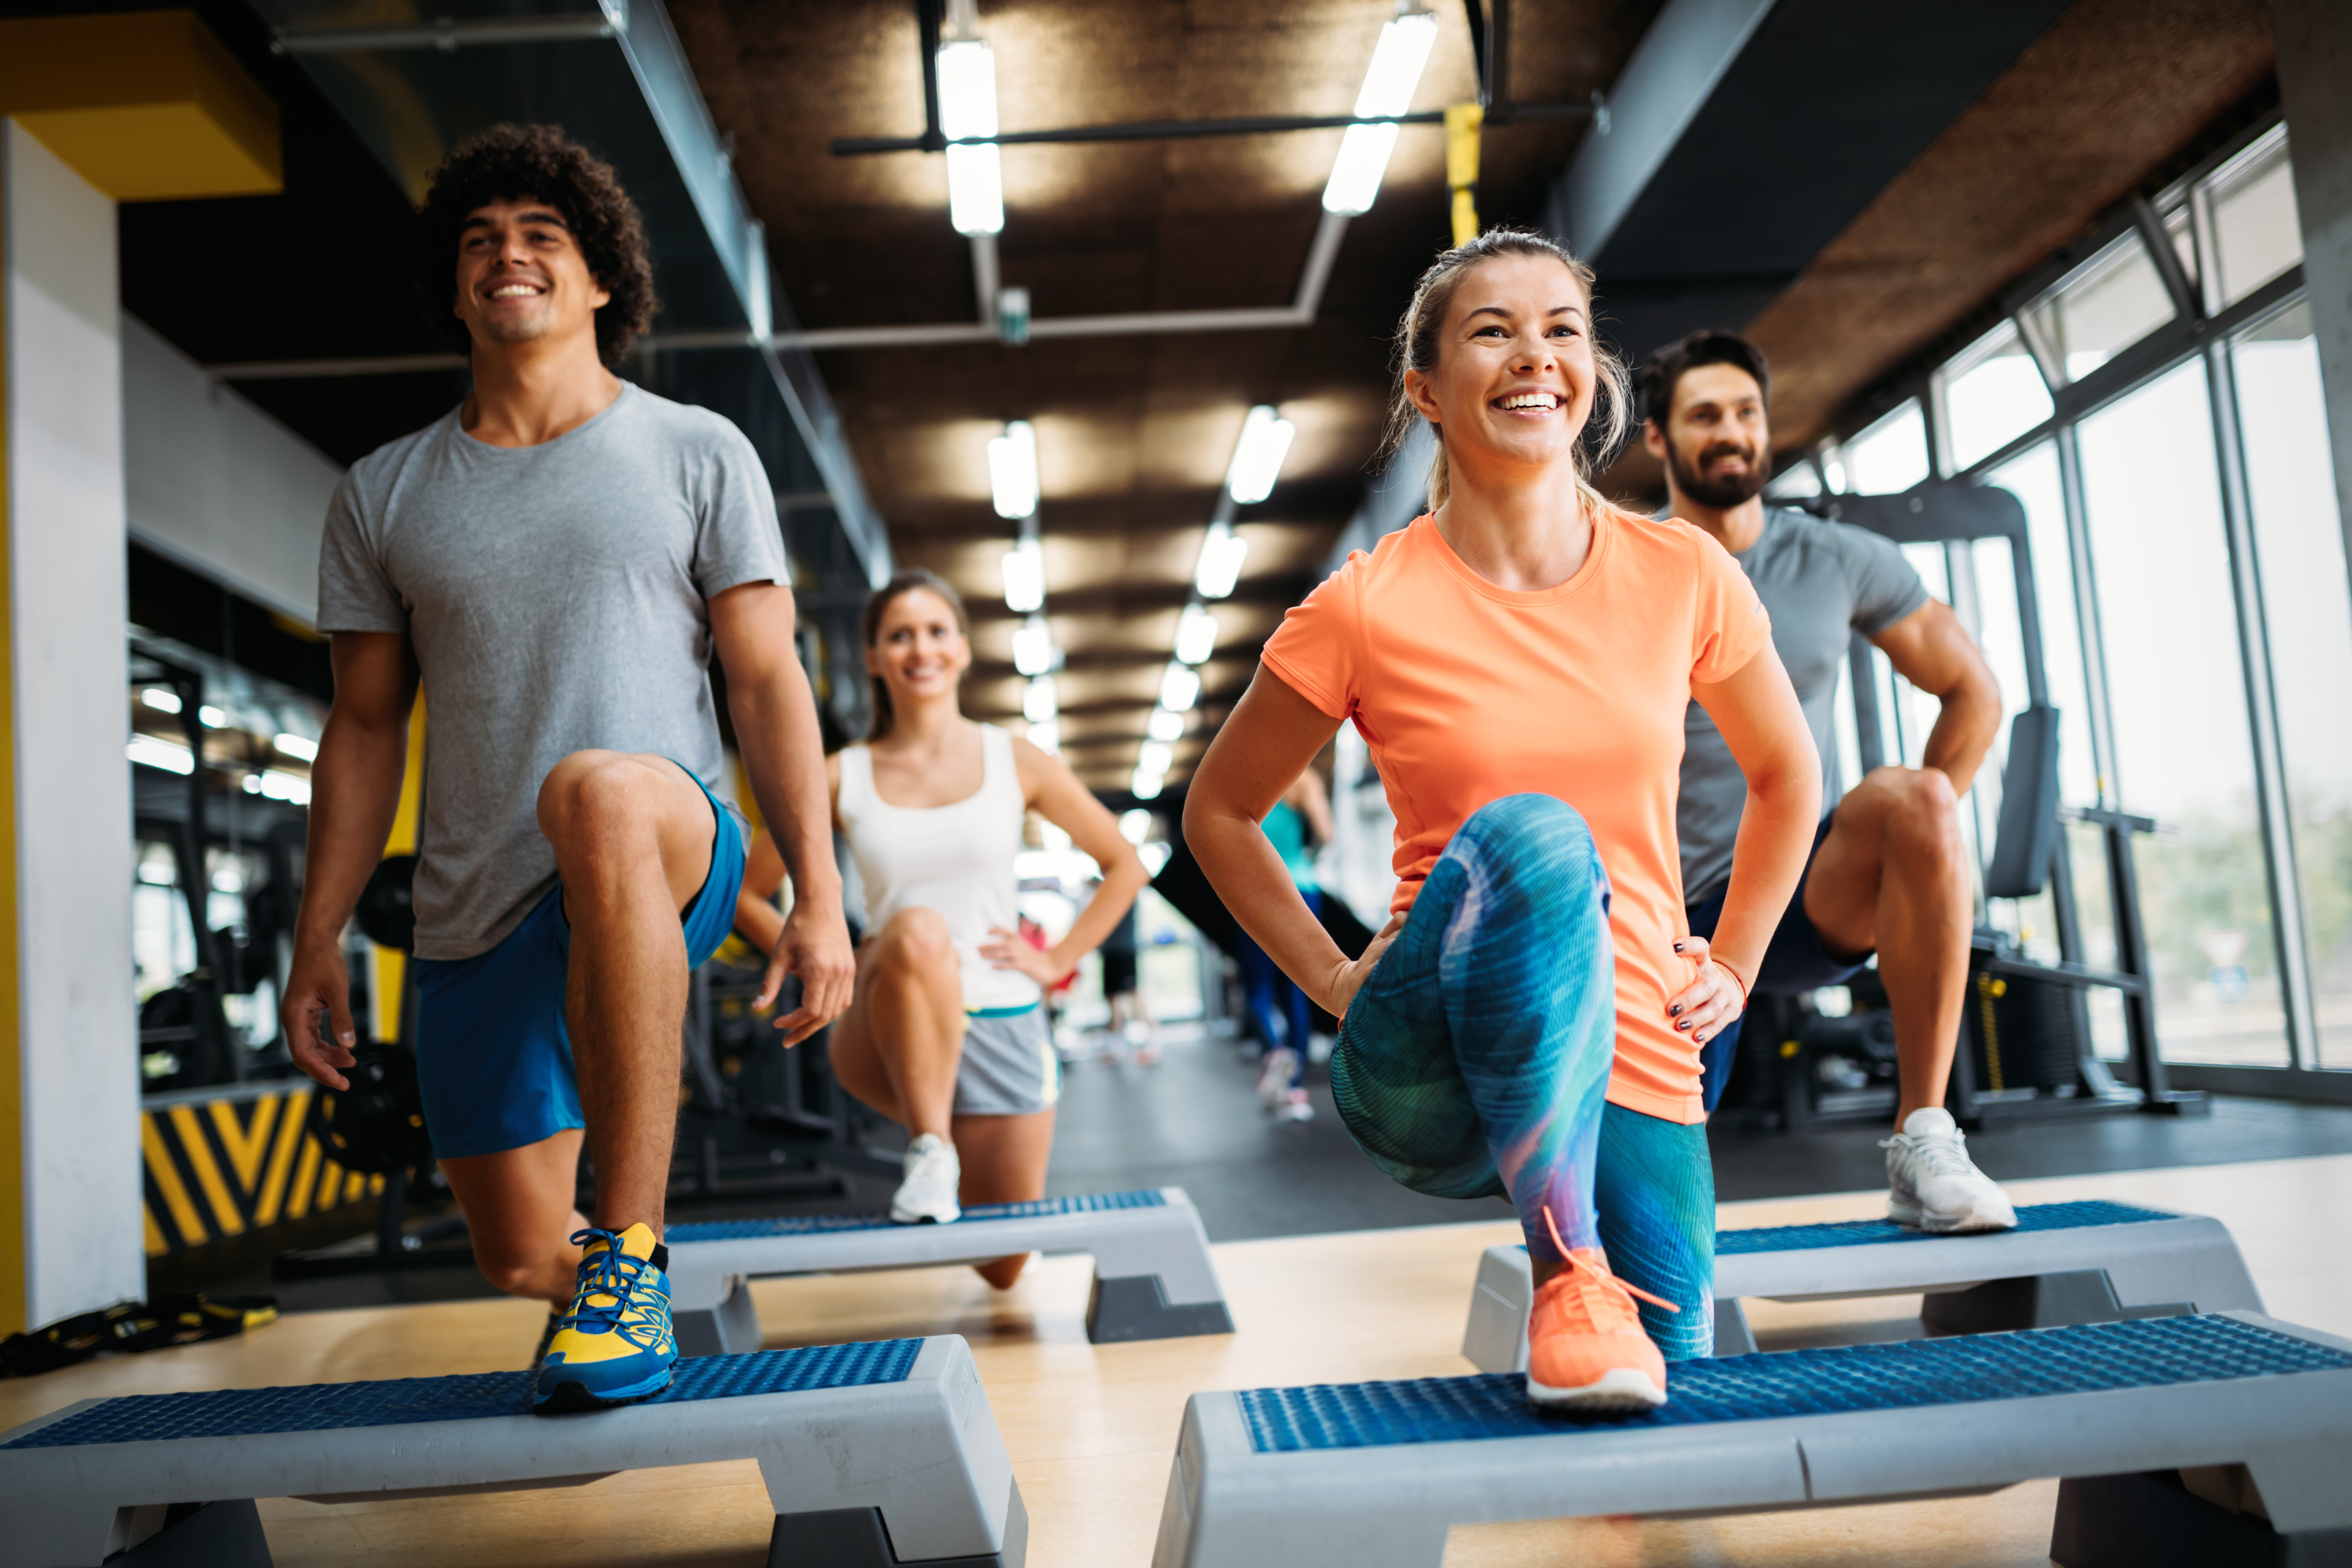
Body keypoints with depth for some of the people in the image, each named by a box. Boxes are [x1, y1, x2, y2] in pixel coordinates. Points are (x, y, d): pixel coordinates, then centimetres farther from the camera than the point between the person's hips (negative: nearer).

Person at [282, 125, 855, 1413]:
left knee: (598, 793, -40)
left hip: (663, 870, -4)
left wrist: (818, 894, -10)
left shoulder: (697, 455, 5)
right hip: (474, 921, 4)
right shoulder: (383, 495, 12)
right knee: (517, 1259, 4)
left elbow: (767, 683, -1)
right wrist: (317, 943, 9)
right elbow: (365, 730, 14)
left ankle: (631, 1246, -32)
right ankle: (593, 1275, 44)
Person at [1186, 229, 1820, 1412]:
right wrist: (1332, 980, -2)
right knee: (1533, 837, -33)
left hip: (1633, 1070, 3)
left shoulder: (1683, 577, -1)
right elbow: (1218, 814, 6)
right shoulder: (1366, 611, -8)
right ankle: (1566, 1272, -23)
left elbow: (1786, 777, 17)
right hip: (1428, 1078, -2)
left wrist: (1731, 967, 10)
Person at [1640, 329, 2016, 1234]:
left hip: (1808, 900, 1)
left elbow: (1973, 693, 11)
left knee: (1915, 799, -32)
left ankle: (1924, 1143, -27)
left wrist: (1913, 838, -1)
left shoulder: (1842, 563, 1)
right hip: (1675, 920, 0)